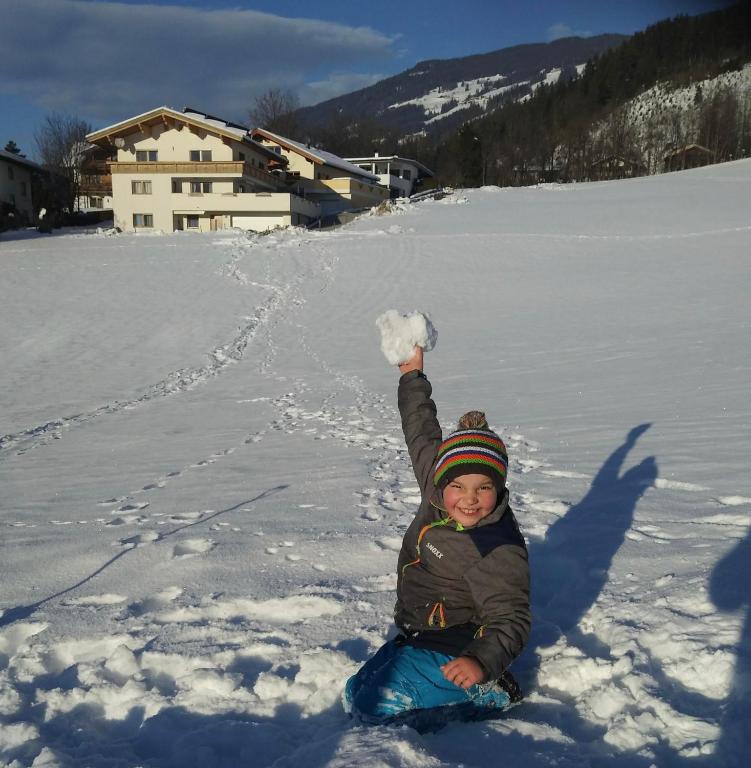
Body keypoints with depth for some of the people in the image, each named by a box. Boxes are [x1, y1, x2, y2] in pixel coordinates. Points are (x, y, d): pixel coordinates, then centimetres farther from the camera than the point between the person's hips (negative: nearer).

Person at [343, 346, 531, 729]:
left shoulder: (500, 551, -30)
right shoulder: (437, 489, -7)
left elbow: (510, 619, -28)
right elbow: (422, 433, 6)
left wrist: (482, 660, -46)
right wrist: (412, 376, 12)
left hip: (455, 651, -9)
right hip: (419, 638, 9)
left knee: (372, 705, -19)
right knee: (356, 694, 20)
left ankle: (484, 694, -7)